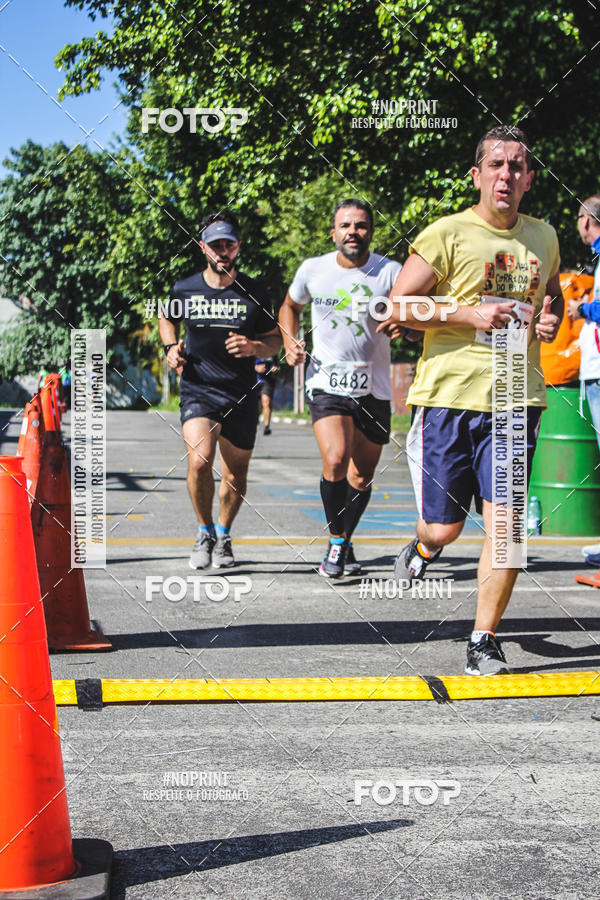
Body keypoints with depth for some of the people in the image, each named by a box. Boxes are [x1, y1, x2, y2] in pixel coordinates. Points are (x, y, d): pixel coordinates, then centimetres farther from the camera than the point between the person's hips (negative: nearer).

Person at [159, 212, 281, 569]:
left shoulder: (254, 293, 1)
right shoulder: (184, 290, 2)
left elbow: (274, 340, 9)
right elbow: (167, 319, 23)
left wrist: (253, 347, -13)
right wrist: (171, 348, 3)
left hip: (241, 396, 1)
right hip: (198, 390, -1)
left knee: (235, 476, 8)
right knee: (199, 461, -23)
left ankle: (223, 536, 35)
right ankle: (205, 532, 1)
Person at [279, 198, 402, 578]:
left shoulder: (389, 272, -6)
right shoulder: (313, 269, 0)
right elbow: (290, 306, 20)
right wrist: (290, 343, 3)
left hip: (374, 390, 1)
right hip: (327, 385, -1)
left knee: (362, 477, 10)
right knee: (336, 459, -22)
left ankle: (345, 541, 35)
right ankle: (336, 542, -2)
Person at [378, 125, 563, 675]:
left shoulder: (544, 239, 13)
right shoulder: (447, 235, -4)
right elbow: (396, 309, -6)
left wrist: (551, 322, 8)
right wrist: (471, 314, -15)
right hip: (449, 397, -3)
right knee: (444, 528, 1)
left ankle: (484, 640, 7)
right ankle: (424, 547, 39)